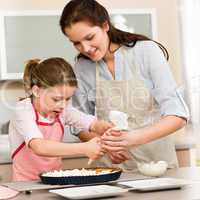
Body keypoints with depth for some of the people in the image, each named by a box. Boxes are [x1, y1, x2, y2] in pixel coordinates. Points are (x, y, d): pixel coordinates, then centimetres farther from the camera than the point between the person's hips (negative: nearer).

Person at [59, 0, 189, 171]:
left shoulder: (147, 51, -8)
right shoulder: (82, 68, 1)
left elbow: (178, 115, -12)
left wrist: (133, 138, -28)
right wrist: (106, 144, -12)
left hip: (157, 162, -2)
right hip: (113, 168, 2)